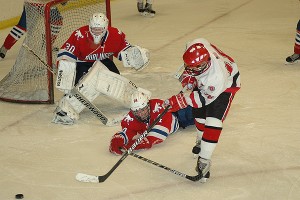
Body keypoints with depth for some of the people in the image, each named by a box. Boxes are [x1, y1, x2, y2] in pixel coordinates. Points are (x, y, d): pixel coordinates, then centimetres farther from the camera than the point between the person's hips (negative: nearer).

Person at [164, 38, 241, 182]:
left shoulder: (217, 78, -46)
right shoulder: (195, 47, -33)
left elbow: (204, 98, -30)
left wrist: (180, 101, -29)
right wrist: (189, 76, -10)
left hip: (227, 85, -7)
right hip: (202, 81, 7)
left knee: (213, 121, -17)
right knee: (199, 113, 14)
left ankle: (204, 160, -13)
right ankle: (201, 140, 43)